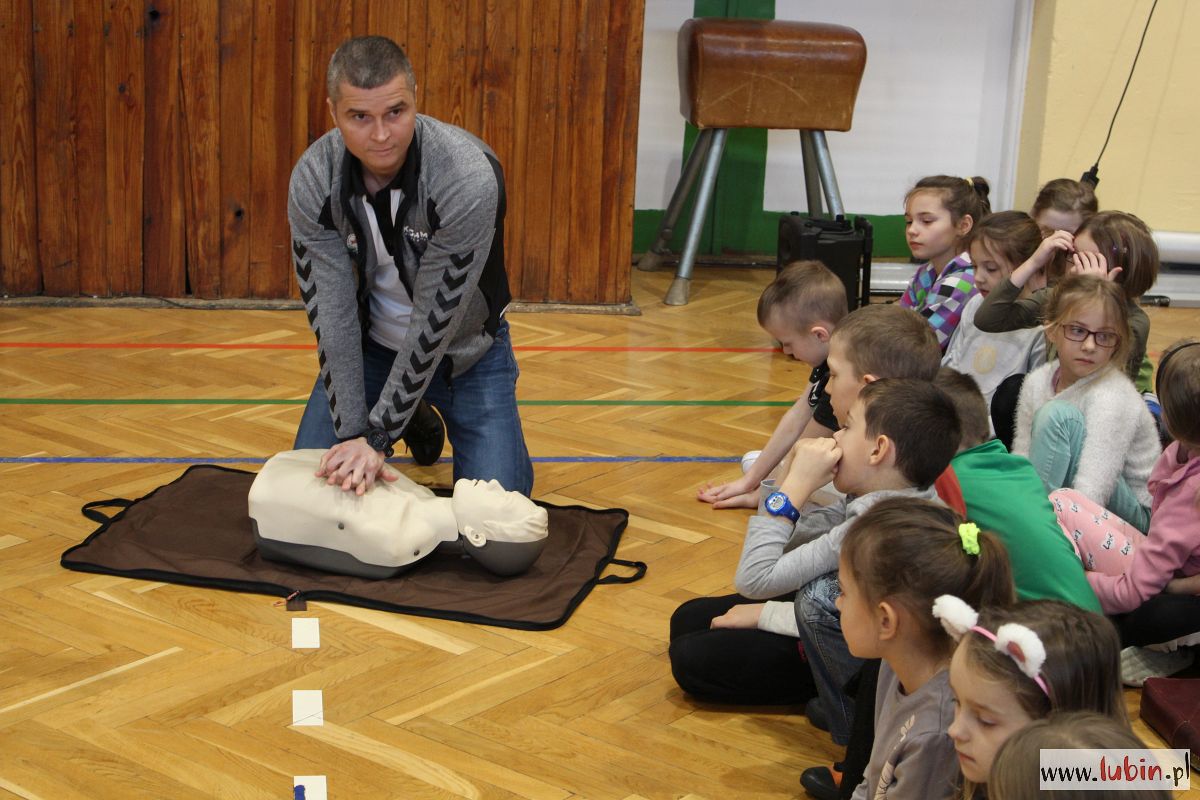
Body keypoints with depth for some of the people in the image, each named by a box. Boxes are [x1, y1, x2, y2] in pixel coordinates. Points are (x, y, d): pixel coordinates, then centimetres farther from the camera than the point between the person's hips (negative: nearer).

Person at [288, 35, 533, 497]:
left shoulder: (469, 177, -34)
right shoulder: (312, 179, -23)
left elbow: (436, 320, -31)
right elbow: (332, 314, -20)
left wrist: (376, 435, -29)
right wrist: (354, 432, -27)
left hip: (464, 347, -2)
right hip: (371, 342, 3)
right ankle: (411, 424, 27)